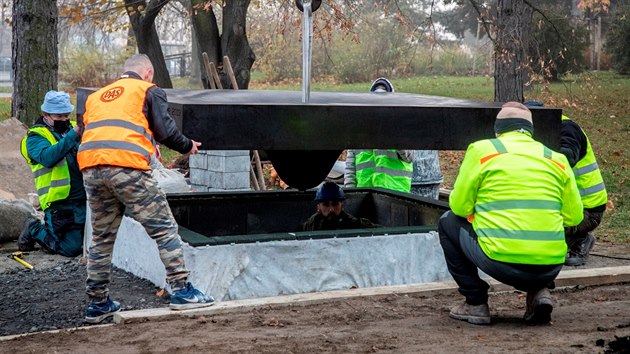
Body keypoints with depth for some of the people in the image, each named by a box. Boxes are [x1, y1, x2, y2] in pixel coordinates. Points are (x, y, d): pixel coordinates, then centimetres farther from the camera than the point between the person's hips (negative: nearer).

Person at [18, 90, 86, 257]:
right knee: (71, 248, -5)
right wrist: (73, 136, -32)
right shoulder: (36, 137, -4)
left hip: (83, 198, 6)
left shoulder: (72, 128, 12)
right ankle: (34, 229, 19)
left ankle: (45, 224, 31)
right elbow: (47, 157, -25)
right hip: (59, 202, -6)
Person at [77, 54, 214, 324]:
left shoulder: (96, 96, 29)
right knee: (164, 228, 3)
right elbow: (165, 131, 1)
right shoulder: (149, 91, 12)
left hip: (90, 168, 6)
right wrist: (188, 146, 20)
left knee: (101, 238, 17)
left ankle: (97, 304, 21)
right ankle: (181, 291, 1)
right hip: (127, 167, -6)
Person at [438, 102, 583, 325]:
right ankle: (539, 291, 12)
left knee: (448, 223, 22)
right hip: (550, 268, 4)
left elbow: (460, 207, 4)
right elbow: (574, 216, 12)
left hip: (500, 262, -3)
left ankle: (476, 304, 17)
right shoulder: (557, 159, 12)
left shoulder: (481, 150, 4)